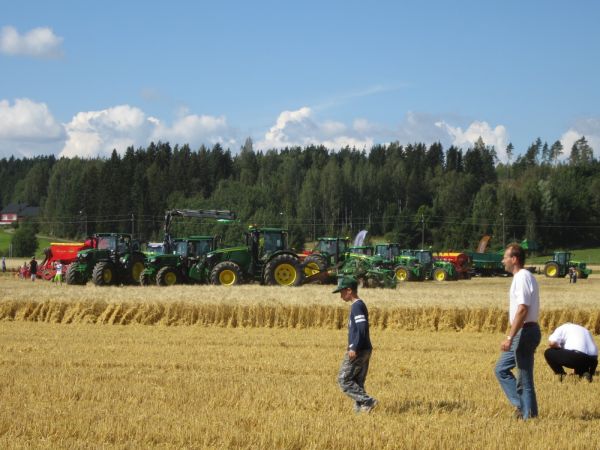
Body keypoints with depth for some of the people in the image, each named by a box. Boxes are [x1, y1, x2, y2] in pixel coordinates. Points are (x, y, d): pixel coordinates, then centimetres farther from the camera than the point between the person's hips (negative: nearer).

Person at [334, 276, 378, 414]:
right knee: (357, 382, 12)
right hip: (365, 350, 10)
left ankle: (368, 401, -10)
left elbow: (362, 328, -24)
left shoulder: (356, 306, -15)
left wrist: (354, 348, -25)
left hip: (358, 351, -10)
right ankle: (359, 408, 11)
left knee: (344, 380, -4)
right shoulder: (360, 305, 16)